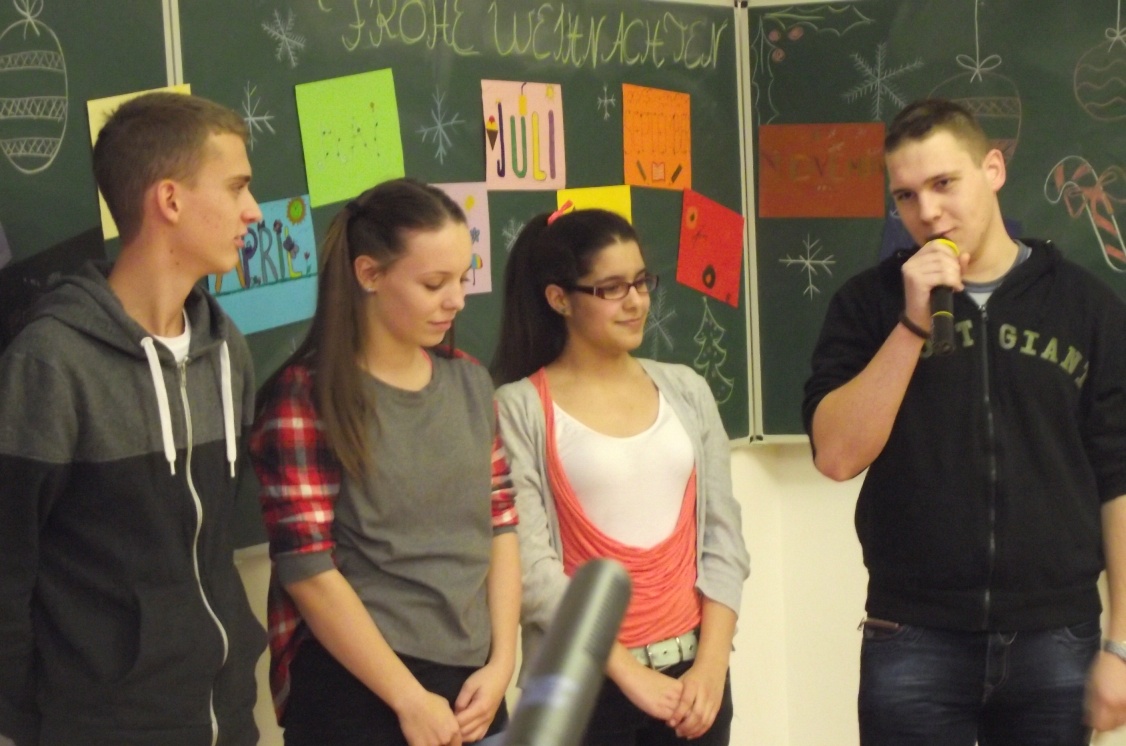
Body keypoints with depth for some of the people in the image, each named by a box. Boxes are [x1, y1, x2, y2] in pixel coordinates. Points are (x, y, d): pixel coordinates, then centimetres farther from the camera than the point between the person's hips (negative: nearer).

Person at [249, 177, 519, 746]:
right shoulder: (306, 397, -8)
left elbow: (499, 527, 10)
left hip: (470, 683, 5)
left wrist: (501, 663, -2)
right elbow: (307, 570, -13)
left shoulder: (471, 384, 9)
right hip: (355, 691, -5)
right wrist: (410, 700, -13)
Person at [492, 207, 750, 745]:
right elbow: (530, 569, -12)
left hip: (693, 672, 4)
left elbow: (723, 537, 5)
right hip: (583, 685, -3)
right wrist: (628, 671, -14)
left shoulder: (685, 391, 7)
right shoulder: (520, 408, -6)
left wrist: (711, 665, -6)